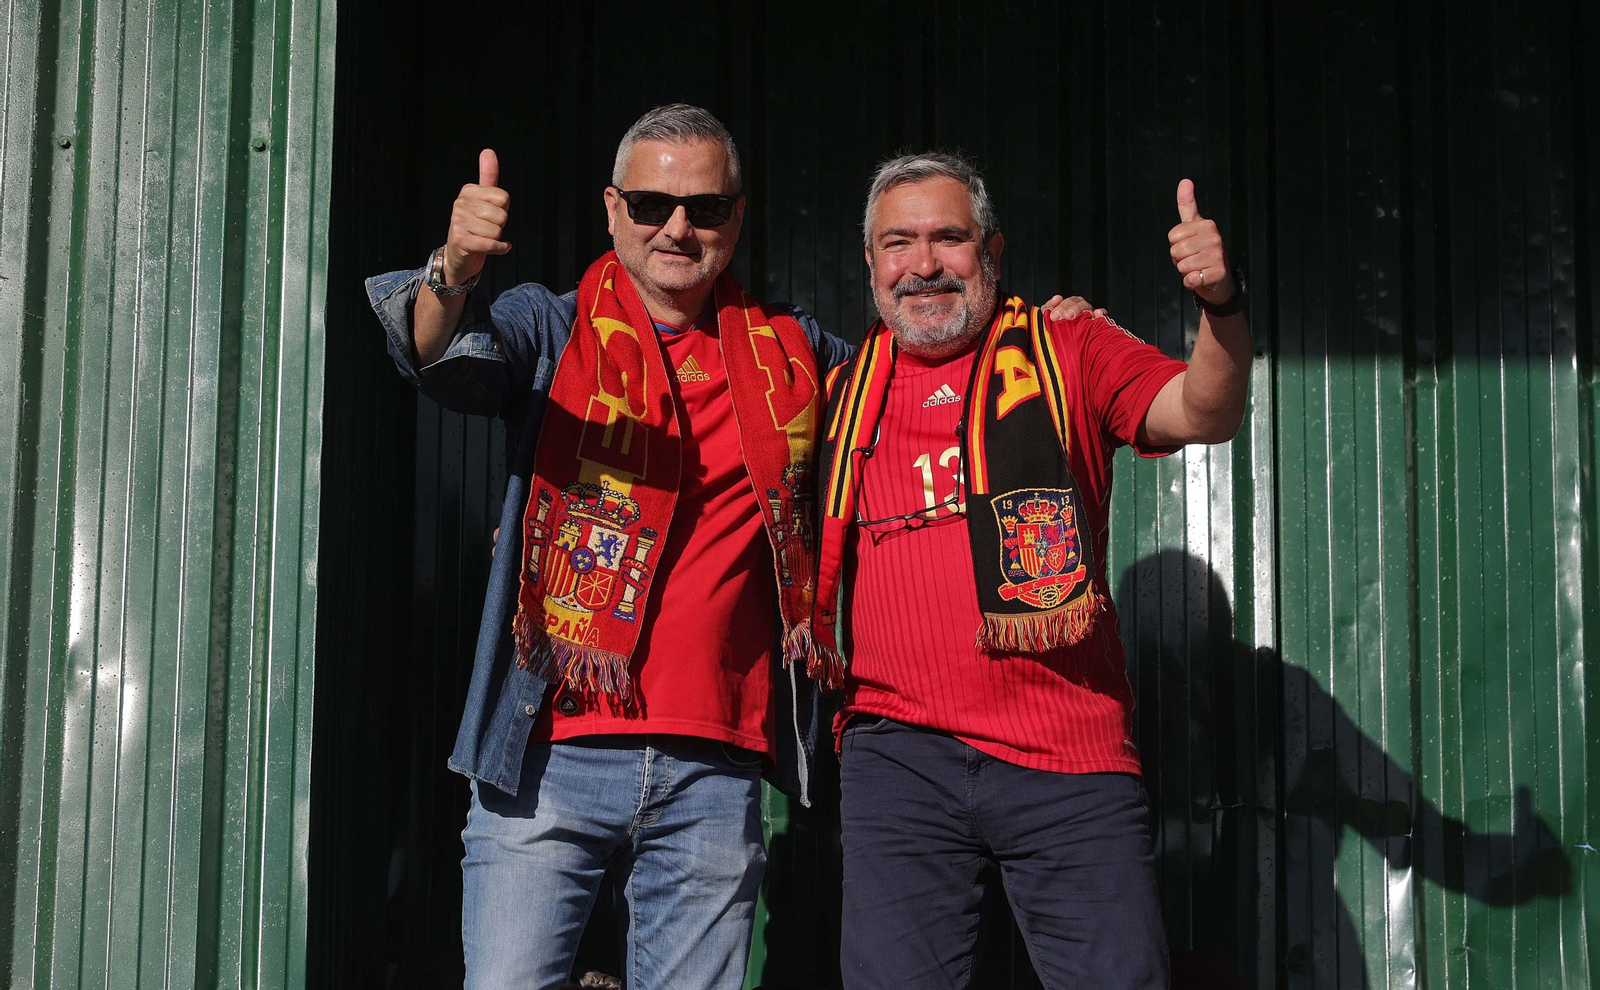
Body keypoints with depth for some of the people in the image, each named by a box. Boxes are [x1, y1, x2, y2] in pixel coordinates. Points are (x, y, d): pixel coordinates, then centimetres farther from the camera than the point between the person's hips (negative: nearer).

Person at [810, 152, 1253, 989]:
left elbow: (1205, 413, -9)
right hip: (898, 755, 2)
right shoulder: (846, 389, 13)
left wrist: (1221, 305, -25)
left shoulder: (1066, 349, 6)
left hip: (1069, 761, -1)